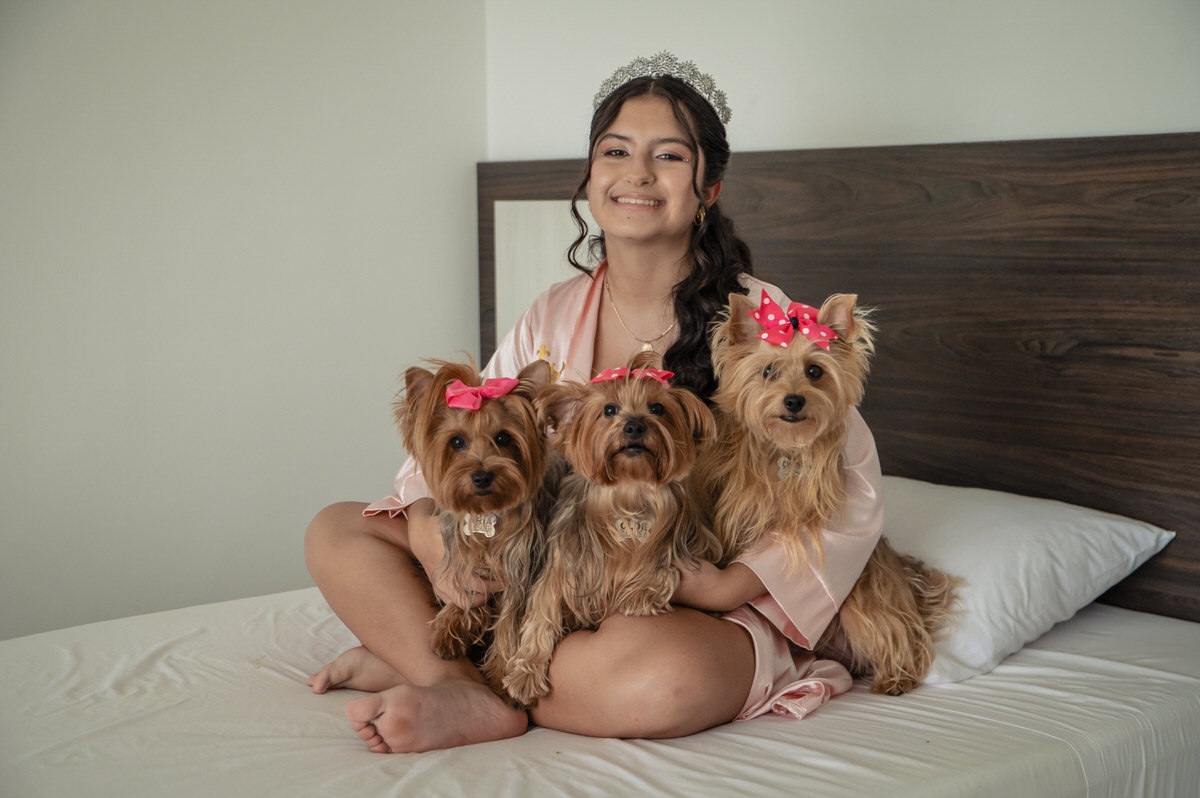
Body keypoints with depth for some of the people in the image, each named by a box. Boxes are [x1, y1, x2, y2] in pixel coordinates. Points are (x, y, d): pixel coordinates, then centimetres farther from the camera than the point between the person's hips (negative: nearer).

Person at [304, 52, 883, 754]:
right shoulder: (554, 316, 5)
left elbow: (854, 493, -10)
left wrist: (733, 586, -23)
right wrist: (430, 531, -14)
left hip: (694, 605, -4)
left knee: (665, 674, -41)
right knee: (335, 532, -2)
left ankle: (417, 656, -19)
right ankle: (469, 693, -21)